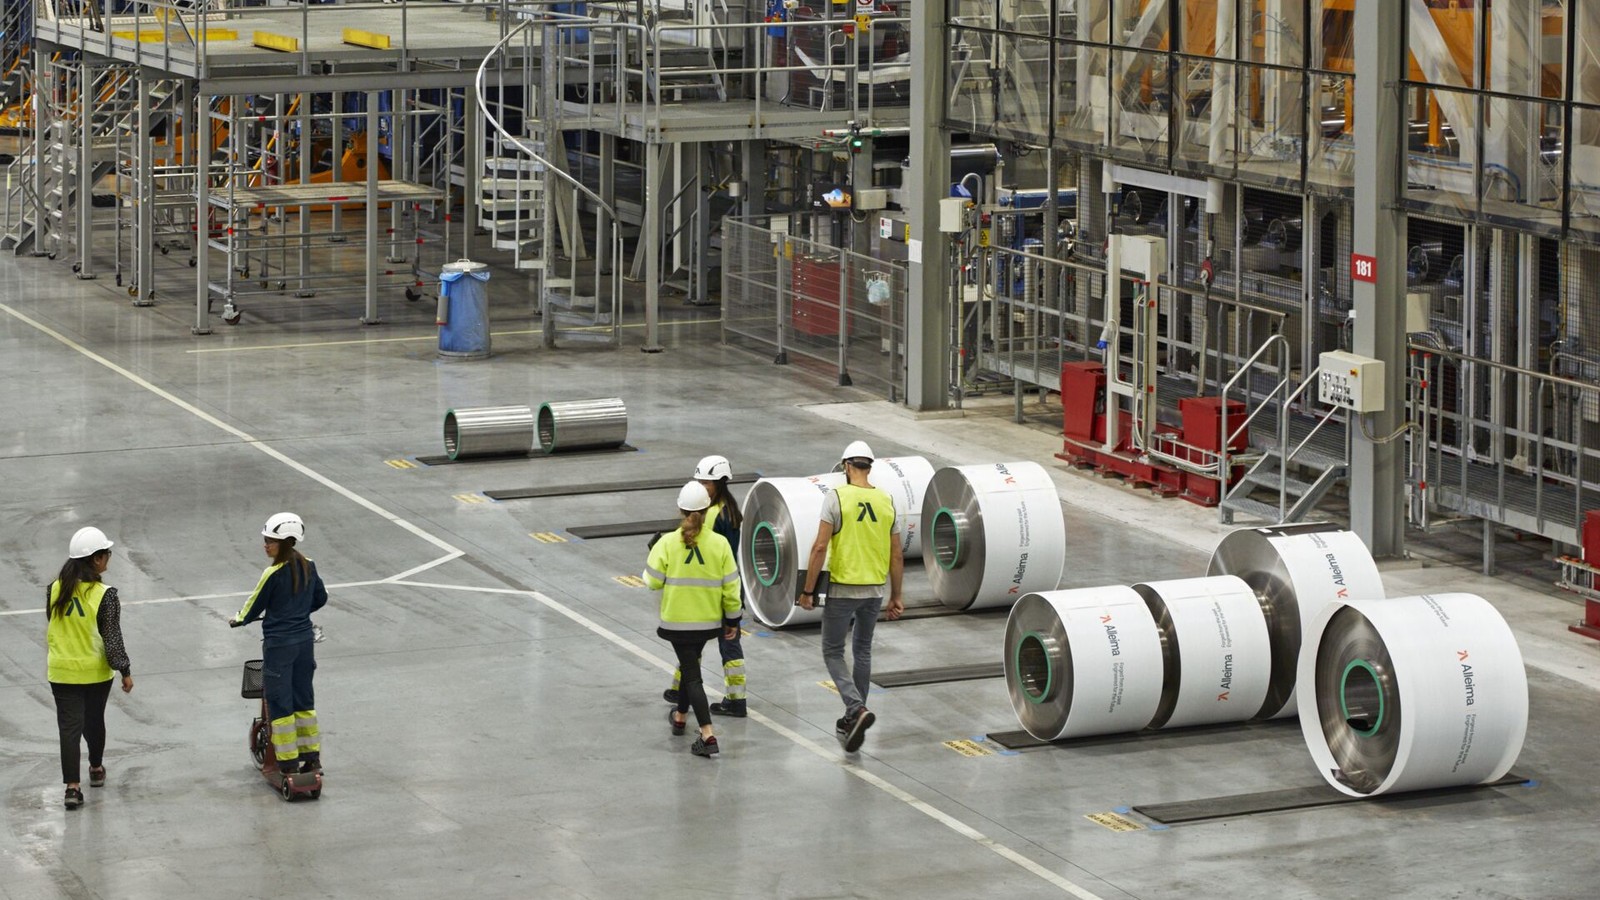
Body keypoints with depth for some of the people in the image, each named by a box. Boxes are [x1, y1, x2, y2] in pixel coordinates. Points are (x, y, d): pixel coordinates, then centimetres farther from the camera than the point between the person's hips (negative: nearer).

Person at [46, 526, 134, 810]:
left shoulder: (55, 590, -6)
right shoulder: (105, 596, -18)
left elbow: (51, 628, 7)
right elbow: (113, 639, -15)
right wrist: (125, 671, -3)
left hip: (62, 672, 2)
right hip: (96, 672, -2)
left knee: (70, 726, 3)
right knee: (94, 721, 20)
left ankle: (72, 786, -6)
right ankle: (96, 769, 41)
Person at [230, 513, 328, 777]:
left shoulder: (274, 574, -18)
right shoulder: (308, 567, 1)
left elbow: (256, 605, -7)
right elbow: (320, 598, 15)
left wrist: (238, 620, 13)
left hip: (278, 644, -7)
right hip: (305, 639, 7)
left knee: (279, 702, 4)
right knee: (303, 699, 16)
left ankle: (288, 763, 7)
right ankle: (312, 757, 19)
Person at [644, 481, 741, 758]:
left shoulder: (668, 543, -15)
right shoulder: (719, 543, -9)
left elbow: (653, 582, -11)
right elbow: (731, 587, -5)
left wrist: (652, 560, 9)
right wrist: (733, 619, 7)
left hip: (677, 619, -3)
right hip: (708, 620, 3)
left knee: (692, 674, 1)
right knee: (690, 665, 26)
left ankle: (708, 735, -10)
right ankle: (680, 716, 44)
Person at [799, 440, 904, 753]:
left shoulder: (837, 498, -12)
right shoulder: (887, 502, 3)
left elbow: (820, 546, -15)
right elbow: (897, 556, 5)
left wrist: (808, 590, -8)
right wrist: (896, 596, 15)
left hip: (842, 589, -5)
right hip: (874, 590, 5)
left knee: (833, 651, 7)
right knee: (863, 651, 19)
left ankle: (856, 708, -14)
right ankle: (854, 719, 24)